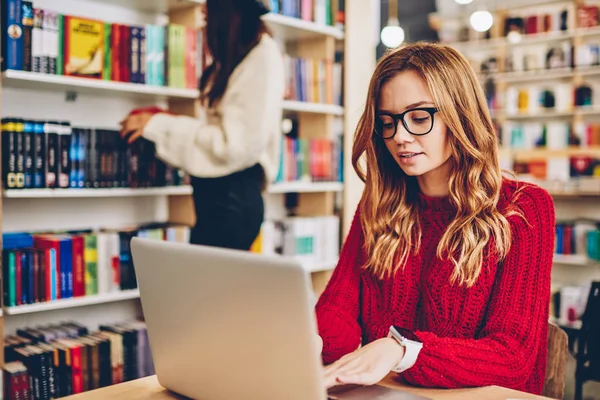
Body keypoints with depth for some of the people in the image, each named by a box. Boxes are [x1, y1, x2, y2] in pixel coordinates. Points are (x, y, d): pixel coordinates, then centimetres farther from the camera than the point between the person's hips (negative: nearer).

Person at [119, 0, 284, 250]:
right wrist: (159, 121, 14)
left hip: (233, 197, -8)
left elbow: (237, 143, -17)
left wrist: (161, 126, -12)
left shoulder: (263, 56, -10)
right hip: (216, 193, 8)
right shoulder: (235, 57, 18)